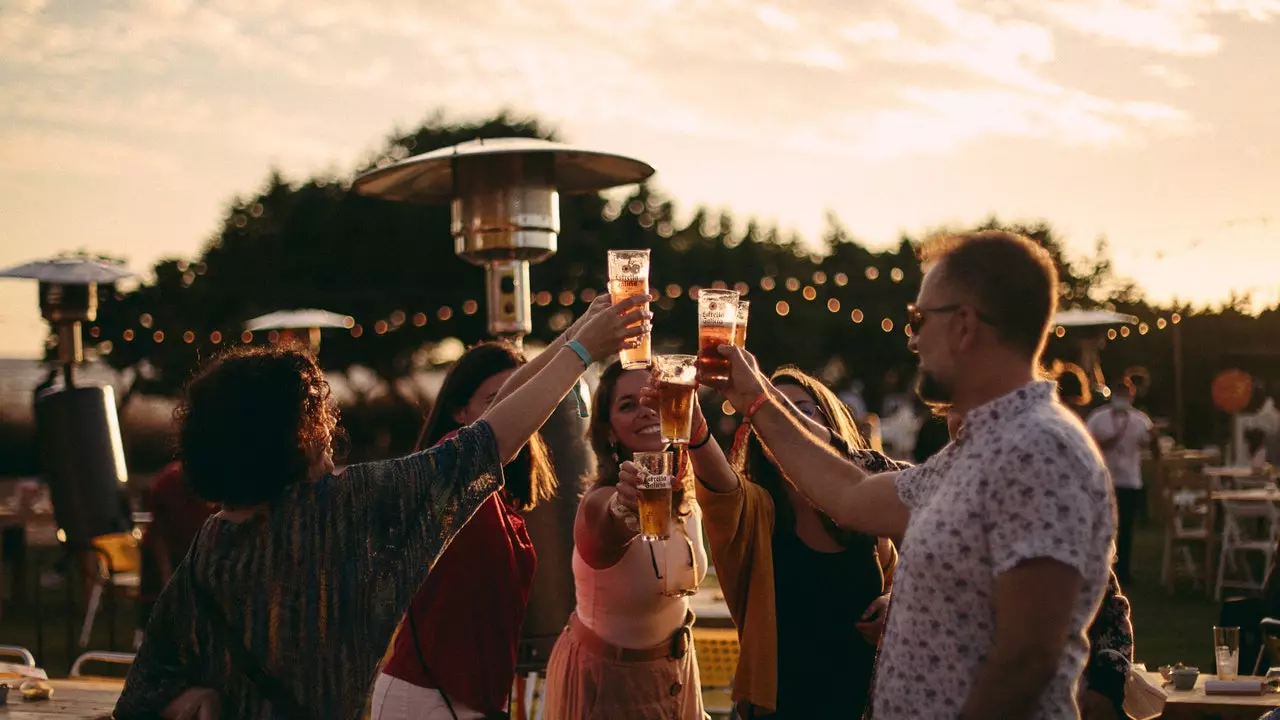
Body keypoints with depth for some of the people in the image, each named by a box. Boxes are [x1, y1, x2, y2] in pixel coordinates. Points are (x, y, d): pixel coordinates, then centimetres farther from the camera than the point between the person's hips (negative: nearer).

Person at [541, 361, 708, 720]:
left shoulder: (686, 497, -9)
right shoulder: (603, 503, -29)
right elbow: (610, 533, -55)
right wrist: (627, 510, -74)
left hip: (676, 667, 6)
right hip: (606, 679, -6)